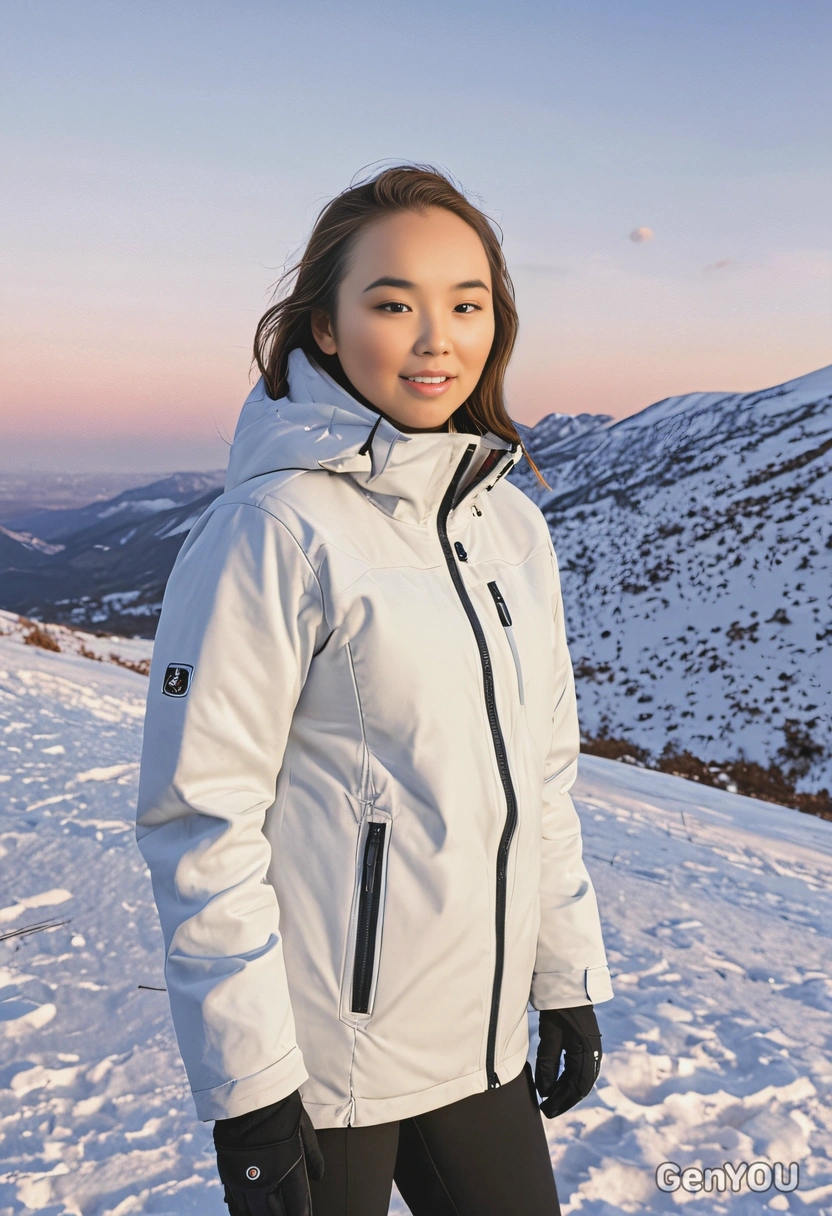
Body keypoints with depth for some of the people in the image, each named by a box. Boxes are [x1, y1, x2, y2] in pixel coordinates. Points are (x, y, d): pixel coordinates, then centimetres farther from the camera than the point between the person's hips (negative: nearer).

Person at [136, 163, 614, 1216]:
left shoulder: (512, 522, 3)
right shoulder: (271, 528, -17)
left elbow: (540, 776, 9)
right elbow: (201, 821, -16)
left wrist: (569, 982, 11)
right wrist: (249, 1089, -14)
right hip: (322, 1055, -6)